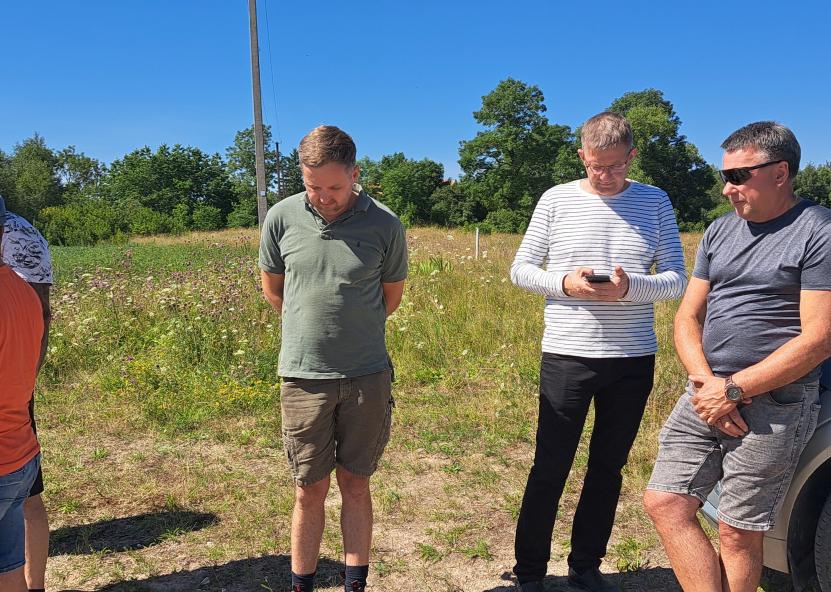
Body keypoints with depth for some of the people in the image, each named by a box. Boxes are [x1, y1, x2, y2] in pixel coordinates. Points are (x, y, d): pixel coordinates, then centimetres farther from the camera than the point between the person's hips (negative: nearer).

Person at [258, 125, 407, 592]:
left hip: (367, 377, 0)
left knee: (355, 486, 12)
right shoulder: (283, 217, -3)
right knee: (310, 491, 10)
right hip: (304, 377, 1)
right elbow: (273, 288, 12)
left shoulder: (384, 225, -7)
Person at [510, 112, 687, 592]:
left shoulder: (656, 202, 4)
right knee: (550, 469, 4)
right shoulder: (557, 200, 0)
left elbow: (677, 280, 0)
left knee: (609, 467, 14)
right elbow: (520, 269, 3)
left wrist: (629, 287, -20)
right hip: (566, 355, -2)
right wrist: (565, 282, -17)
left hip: (634, 359, 2)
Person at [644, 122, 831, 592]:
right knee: (665, 504, 2)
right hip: (706, 395, 6)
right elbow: (688, 317, 11)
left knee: (739, 533, 3)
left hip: (773, 406, -6)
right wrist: (706, 381, -7)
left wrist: (734, 391, -15)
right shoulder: (721, 231, 13)